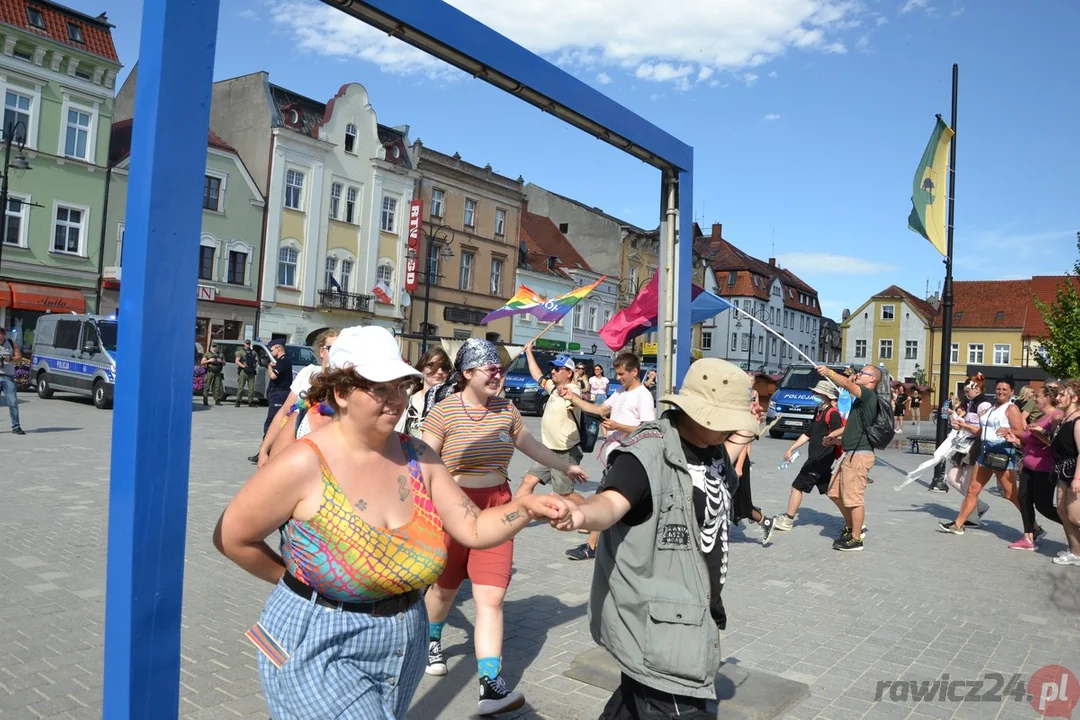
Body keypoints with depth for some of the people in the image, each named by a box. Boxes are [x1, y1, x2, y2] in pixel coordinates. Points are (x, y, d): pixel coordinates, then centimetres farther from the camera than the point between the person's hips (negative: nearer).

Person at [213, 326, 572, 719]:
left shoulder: (417, 457, -5)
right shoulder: (305, 464, -20)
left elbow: (473, 528, -4)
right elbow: (232, 538, -9)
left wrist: (526, 507, -20)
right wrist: (296, 580, -4)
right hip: (320, 650, -5)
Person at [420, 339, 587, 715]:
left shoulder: (506, 410, 3)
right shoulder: (444, 410, -12)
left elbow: (531, 446, 19)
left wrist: (566, 466, 29)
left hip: (497, 507, 3)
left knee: (491, 597, -5)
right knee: (444, 587, 19)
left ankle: (491, 685, -3)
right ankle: (432, 639, 51)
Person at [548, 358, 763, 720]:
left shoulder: (712, 447, 6)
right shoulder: (649, 451, -21)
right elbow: (611, 502, -38)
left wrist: (744, 433, 26)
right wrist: (581, 513, -58)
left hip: (692, 614, 9)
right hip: (655, 618, -9)